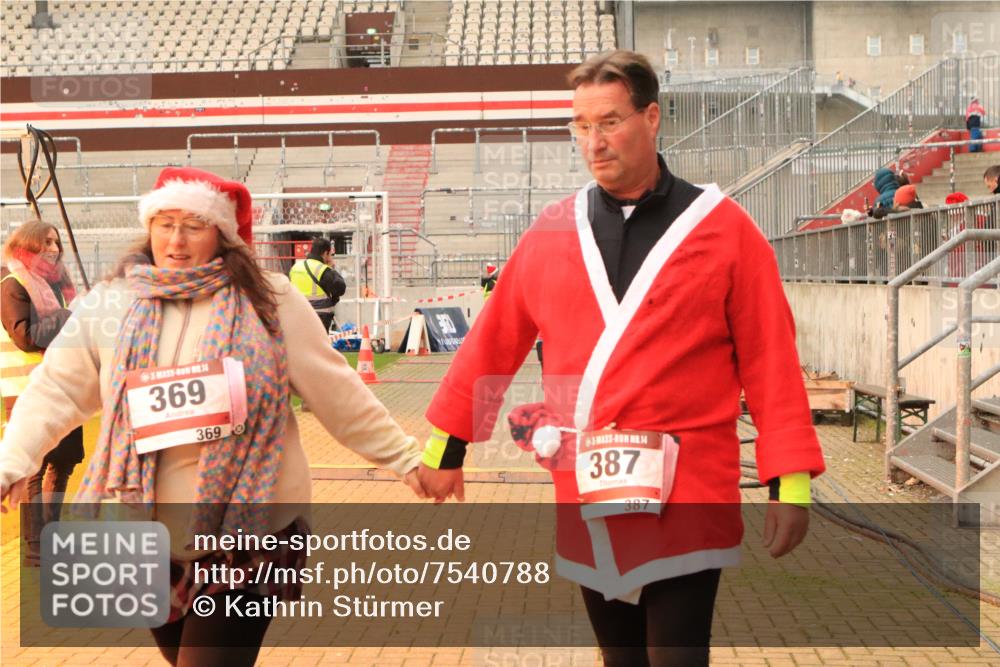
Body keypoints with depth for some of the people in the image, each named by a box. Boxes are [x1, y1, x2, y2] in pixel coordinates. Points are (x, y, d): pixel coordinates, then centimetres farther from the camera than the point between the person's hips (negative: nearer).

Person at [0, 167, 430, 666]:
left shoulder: (270, 301, -5)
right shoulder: (111, 306, 1)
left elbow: (336, 390, -2)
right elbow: (55, 389, 4)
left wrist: (403, 457, -2)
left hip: (248, 531, -3)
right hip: (152, 536, 4)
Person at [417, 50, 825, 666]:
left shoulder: (723, 228, -4)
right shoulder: (553, 231, 5)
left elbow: (770, 359, -4)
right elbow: (494, 342, 10)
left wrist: (791, 479, -9)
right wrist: (447, 446, 14)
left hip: (687, 504, -3)